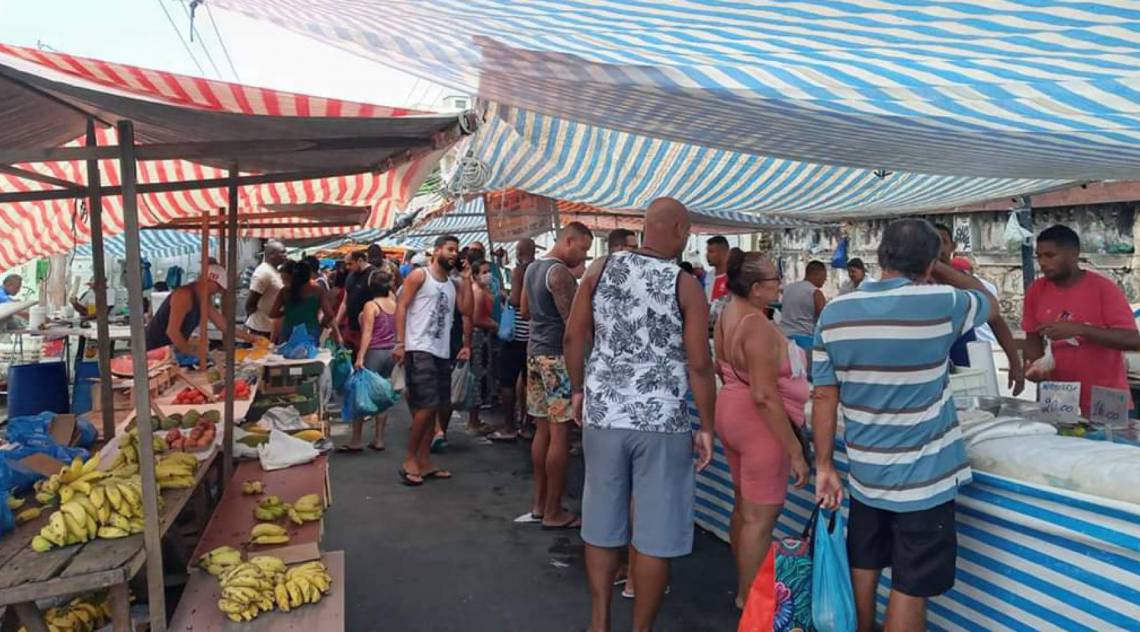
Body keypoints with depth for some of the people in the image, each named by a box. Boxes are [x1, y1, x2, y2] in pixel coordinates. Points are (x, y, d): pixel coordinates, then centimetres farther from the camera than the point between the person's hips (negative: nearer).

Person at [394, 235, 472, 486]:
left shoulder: (454, 284, 19)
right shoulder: (419, 275, -1)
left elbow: (467, 310, 6)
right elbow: (401, 307, -7)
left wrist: (466, 279, 5)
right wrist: (400, 342, -16)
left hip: (443, 353, 8)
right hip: (419, 350, -7)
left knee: (433, 409, 9)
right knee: (426, 406, -12)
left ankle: (424, 462, 17)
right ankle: (410, 460, 0)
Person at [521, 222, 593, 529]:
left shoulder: (532, 268, 14)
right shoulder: (560, 273, -15)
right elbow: (572, 321, -19)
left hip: (535, 351, 10)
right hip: (557, 355, -10)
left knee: (543, 430, 14)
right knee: (560, 434, -4)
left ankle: (539, 503, 20)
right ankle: (553, 512, 1)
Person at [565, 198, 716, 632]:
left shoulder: (601, 269, 1)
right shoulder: (686, 286, -8)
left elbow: (573, 338, 3)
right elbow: (699, 364, -10)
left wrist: (579, 390, 16)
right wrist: (707, 427, 0)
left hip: (603, 414, 4)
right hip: (662, 421, -3)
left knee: (602, 524, 16)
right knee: (655, 534, 10)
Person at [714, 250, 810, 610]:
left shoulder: (728, 313, 5)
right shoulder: (758, 326, -24)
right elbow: (765, 396, -28)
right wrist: (795, 450, -24)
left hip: (731, 412, 10)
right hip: (758, 422, -10)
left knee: (743, 506, 20)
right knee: (760, 517, 1)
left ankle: (744, 585, 34)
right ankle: (749, 599, 12)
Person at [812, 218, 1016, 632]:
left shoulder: (834, 313, -5)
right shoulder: (940, 304, -15)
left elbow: (824, 397, -2)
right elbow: (990, 305, 9)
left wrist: (824, 466, 5)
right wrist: (940, 269, 19)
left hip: (865, 474, 4)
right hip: (924, 480, -4)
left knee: (863, 570, 20)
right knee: (910, 588, 7)